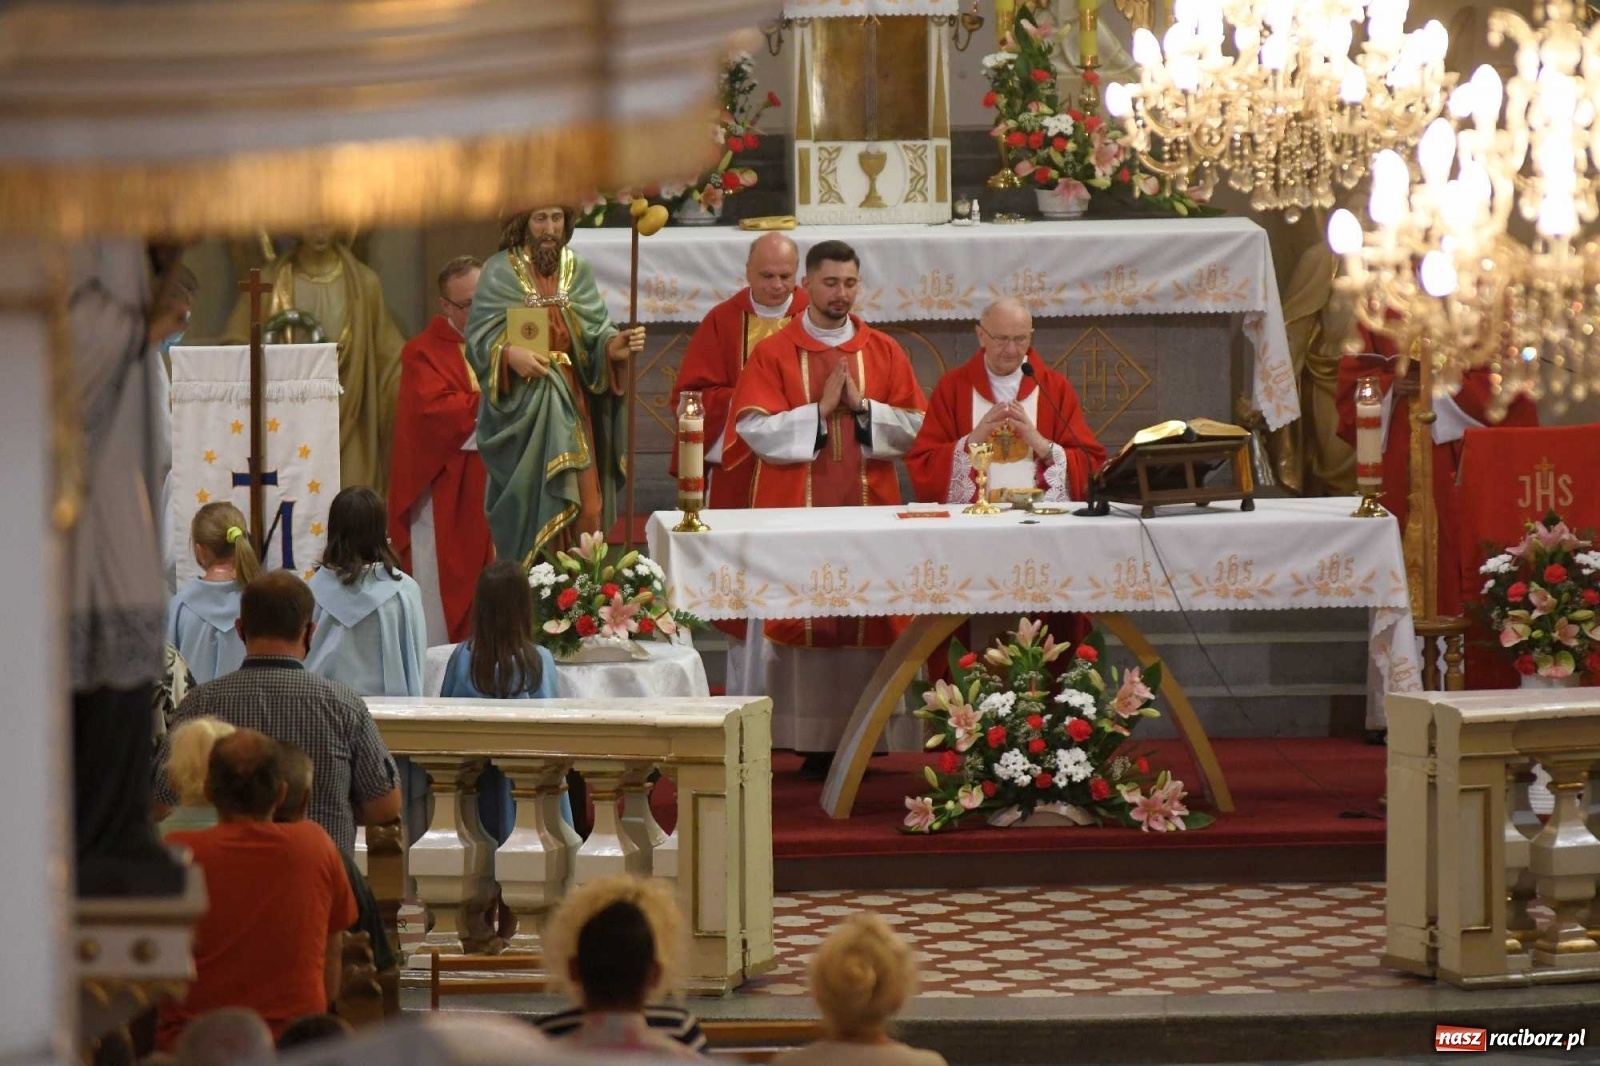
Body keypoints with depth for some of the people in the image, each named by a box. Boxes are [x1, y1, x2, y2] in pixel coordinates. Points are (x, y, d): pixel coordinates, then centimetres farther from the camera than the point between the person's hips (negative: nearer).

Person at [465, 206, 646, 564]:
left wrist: (613, 346, -19)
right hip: (523, 407, -3)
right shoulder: (500, 272, -1)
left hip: (571, 406, 3)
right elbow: (479, 337, -6)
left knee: (582, 504, -3)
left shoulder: (578, 272, 8)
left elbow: (595, 334, 3)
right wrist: (508, 352, -26)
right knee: (531, 505, -7)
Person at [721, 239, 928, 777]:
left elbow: (914, 426, 6)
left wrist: (862, 406, -8)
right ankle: (813, 746, -4)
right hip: (796, 510, -2)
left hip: (868, 509, 2)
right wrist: (820, 410, -12)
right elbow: (755, 429, -6)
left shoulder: (883, 352, 11)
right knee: (803, 622, -6)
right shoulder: (773, 354, 3)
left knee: (866, 625, -1)